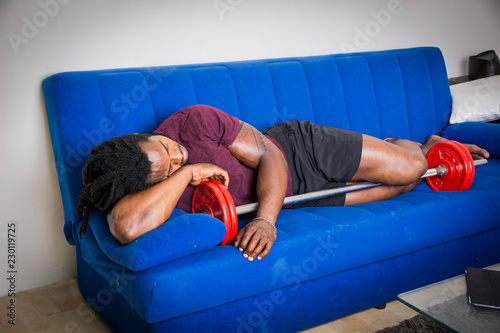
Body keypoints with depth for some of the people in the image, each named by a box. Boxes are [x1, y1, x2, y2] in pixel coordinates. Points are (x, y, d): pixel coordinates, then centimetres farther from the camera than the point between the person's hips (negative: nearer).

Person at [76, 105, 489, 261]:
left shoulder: (195, 121, -26)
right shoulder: (152, 192, -27)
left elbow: (270, 155, -21)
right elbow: (126, 226, -51)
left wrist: (266, 218, -37)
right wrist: (187, 173, -40)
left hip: (299, 145, 0)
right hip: (297, 193, 0)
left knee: (409, 169, 1)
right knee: (404, 181, 2)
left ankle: (432, 144, 40)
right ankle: (413, 148, 40)